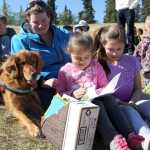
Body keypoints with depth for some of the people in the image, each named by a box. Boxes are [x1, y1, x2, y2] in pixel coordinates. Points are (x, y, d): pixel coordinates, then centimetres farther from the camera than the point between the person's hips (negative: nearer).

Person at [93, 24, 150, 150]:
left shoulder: (132, 61, 10)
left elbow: (138, 88, 10)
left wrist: (132, 102, -11)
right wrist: (117, 102, -16)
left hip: (131, 102, 3)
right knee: (129, 111, -37)